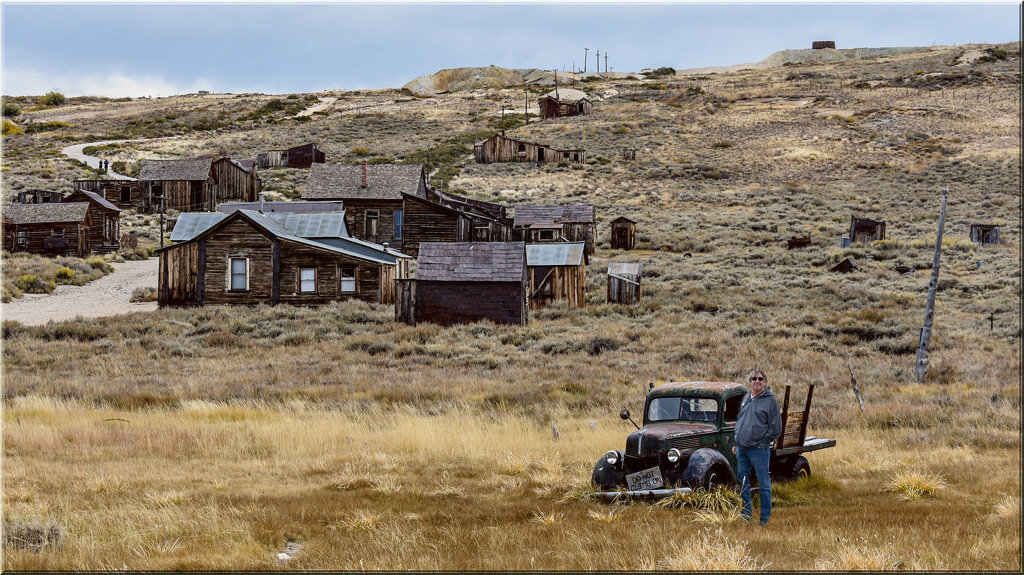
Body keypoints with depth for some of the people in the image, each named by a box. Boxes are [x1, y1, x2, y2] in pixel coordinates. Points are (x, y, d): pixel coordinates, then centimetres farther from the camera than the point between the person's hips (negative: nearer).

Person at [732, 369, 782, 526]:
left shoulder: (770, 400, -5)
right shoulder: (746, 398, 13)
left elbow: (776, 428, -5)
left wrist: (763, 442, -8)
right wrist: (736, 442, 17)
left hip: (759, 449, -6)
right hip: (741, 449, 6)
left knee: (764, 484, 0)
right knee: (742, 482, 11)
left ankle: (765, 518, 6)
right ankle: (746, 513, 21)